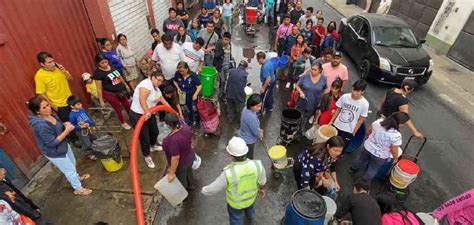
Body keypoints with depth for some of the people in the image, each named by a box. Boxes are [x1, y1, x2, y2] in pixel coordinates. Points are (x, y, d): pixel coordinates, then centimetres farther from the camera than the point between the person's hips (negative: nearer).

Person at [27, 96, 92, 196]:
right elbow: (53, 143, -30)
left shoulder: (50, 114, -11)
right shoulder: (41, 126, -37)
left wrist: (65, 124, -10)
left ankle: (77, 177, 58)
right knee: (69, 169, 12)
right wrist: (67, 130, -31)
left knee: (72, 162, 29)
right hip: (54, 153, -8)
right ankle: (78, 189, 35)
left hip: (64, 145, 8)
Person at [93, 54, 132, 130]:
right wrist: (101, 100, -12)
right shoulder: (98, 73, -19)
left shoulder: (111, 66, -2)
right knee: (118, 109, 12)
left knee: (127, 105, 20)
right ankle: (123, 123, 36)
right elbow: (99, 88, -15)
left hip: (120, 91, 6)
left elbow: (119, 76, 14)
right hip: (110, 94, -6)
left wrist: (125, 84, 20)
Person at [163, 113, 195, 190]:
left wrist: (172, 173, -19)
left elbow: (175, 158, -31)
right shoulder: (185, 127, -18)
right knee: (188, 171, 32)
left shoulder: (173, 140, -39)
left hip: (181, 164, -7)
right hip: (190, 157, 7)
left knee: (181, 179, 22)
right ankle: (190, 185, 58)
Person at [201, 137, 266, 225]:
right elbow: (262, 181, -10)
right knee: (250, 206, 38)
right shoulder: (257, 165, -31)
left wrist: (204, 190, -2)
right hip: (251, 197, 4)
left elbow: (213, 188, -25)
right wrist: (262, 189, 13)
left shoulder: (228, 173, -41)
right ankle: (250, 218, 70)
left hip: (235, 202, -4)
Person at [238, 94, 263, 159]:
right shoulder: (251, 117, -39)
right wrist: (260, 134, -3)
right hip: (248, 141, -8)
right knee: (249, 159, 16)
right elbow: (256, 132, -24)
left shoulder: (246, 108, -12)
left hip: (243, 137, 8)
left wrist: (258, 129, -5)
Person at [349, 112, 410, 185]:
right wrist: (395, 158, 2)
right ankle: (364, 181, 43)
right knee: (373, 169, 22)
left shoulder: (378, 121, -18)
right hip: (380, 156, -4)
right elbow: (394, 150, -19)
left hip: (368, 147, 5)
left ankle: (353, 168, 57)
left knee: (362, 159, 32)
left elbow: (368, 132, -1)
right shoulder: (396, 135, -31)